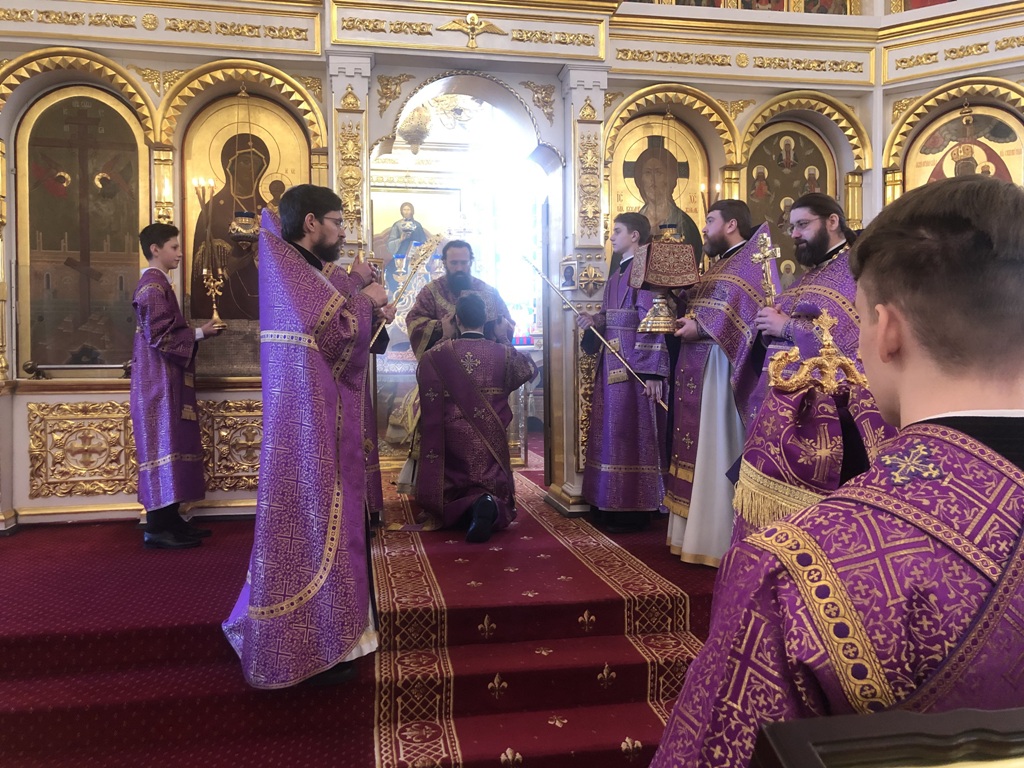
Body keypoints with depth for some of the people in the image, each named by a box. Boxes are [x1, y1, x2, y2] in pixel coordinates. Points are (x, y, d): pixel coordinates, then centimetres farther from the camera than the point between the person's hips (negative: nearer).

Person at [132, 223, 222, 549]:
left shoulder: (157, 284, 18)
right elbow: (159, 337, -21)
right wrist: (199, 333, -11)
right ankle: (157, 529, -5)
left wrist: (197, 331, 10)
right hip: (158, 383, -10)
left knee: (171, 447, 11)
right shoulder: (153, 286, -14)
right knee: (162, 448, -9)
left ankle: (169, 520, 16)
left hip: (166, 382, 10)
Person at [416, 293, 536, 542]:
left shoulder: (435, 356, -8)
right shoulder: (503, 353, -4)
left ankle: (469, 507, -22)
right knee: (494, 488, 13)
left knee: (453, 494, 15)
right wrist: (504, 338, 26)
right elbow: (529, 369, 18)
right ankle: (491, 505, -25)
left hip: (452, 440, 0)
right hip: (491, 441, 1)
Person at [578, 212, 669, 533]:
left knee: (630, 433, -4)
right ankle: (612, 505, 21)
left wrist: (652, 371, -23)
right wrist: (593, 321, -1)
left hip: (633, 364, -9)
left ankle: (634, 510, 5)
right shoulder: (616, 275, 19)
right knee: (611, 432, 12)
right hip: (611, 362, 9)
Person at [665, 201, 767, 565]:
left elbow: (749, 315, -22)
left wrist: (701, 328, -21)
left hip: (718, 371, -10)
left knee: (716, 451, -6)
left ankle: (718, 539, 1)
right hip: (696, 370, 10)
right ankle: (696, 532, 19)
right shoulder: (718, 265, 22)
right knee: (697, 448, 11)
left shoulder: (750, 263, -9)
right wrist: (683, 321, 4)